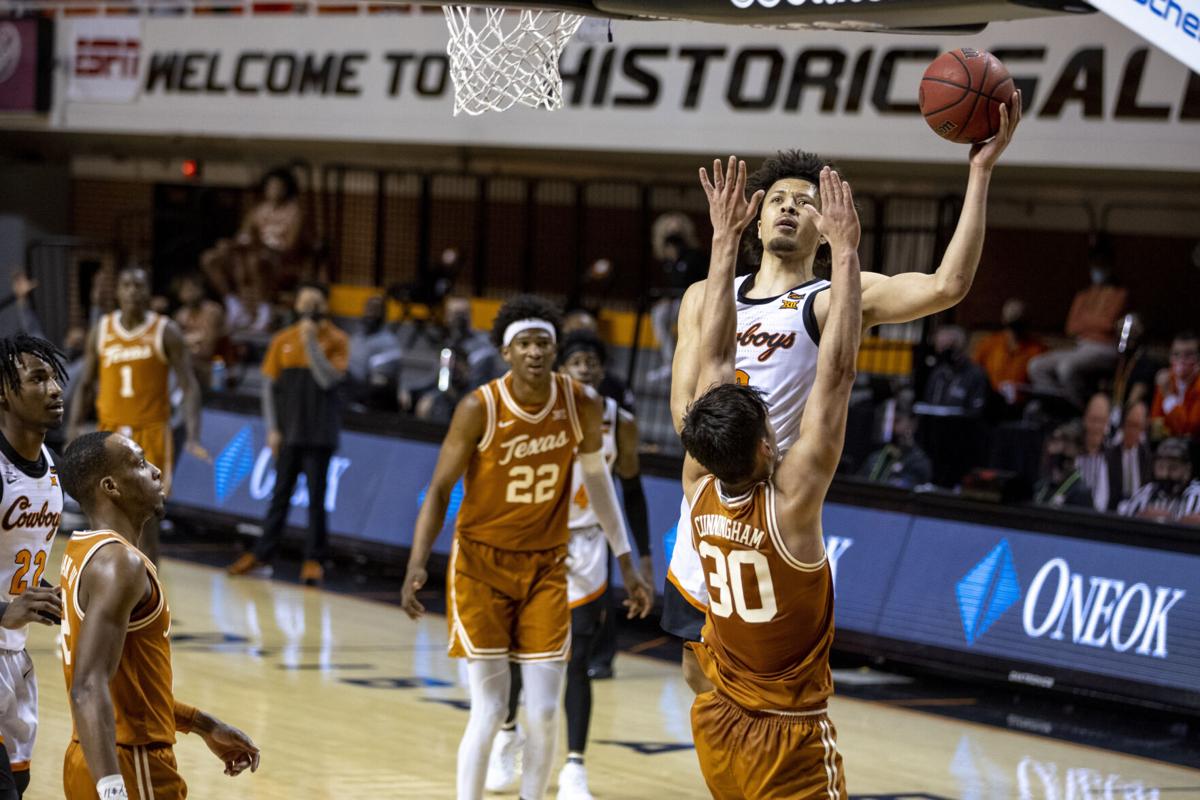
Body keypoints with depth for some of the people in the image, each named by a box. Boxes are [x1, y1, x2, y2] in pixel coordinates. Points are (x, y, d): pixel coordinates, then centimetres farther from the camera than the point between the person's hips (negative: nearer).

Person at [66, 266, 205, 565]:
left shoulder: (166, 332, -5)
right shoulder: (101, 331, 5)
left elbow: (189, 387, -7)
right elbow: (85, 385, 11)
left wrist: (193, 437, -19)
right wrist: (73, 428, -3)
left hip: (151, 434, -3)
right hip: (111, 434, 3)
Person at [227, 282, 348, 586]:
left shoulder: (336, 340, -2)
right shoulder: (283, 341, 6)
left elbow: (327, 379, -14)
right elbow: (269, 384, 8)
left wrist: (311, 341, -17)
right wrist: (271, 429, 1)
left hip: (320, 433, -3)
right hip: (288, 432, 3)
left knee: (316, 496, 0)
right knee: (280, 493, 8)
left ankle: (314, 560, 5)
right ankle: (262, 555, 12)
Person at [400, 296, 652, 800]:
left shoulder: (583, 405, -8)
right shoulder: (480, 409, -18)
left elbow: (595, 474, 9)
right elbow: (439, 491, -10)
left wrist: (626, 562, 12)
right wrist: (417, 564, -23)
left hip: (546, 566, 3)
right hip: (482, 563, -3)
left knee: (544, 713, -2)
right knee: (488, 711, -6)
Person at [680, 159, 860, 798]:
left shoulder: (699, 489, -7)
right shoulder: (791, 499, -21)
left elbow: (713, 358, -1)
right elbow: (837, 371, -22)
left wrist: (724, 242, 3)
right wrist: (844, 249, -19)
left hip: (718, 725, 6)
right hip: (791, 744, -6)